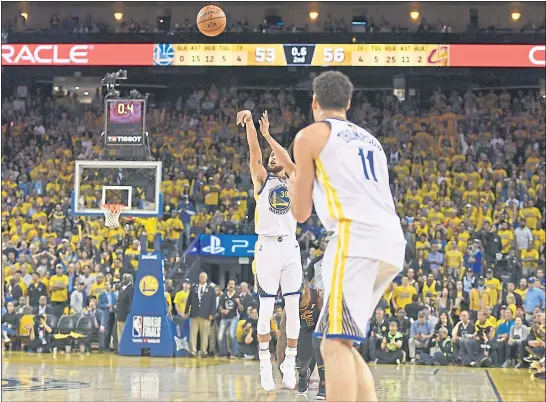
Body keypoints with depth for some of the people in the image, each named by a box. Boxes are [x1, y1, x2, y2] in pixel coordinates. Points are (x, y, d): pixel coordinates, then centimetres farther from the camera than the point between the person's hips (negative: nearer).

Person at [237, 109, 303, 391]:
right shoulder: (262, 179, 10)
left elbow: (289, 161, -5)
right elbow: (255, 153, -5)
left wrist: (267, 134, -8)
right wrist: (249, 123, -18)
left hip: (290, 247, 2)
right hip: (267, 247, -2)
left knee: (293, 310, 1)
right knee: (266, 310, -5)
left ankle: (290, 365, 7)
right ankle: (265, 367, 0)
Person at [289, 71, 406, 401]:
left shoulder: (311, 135, 9)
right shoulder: (369, 139, 30)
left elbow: (301, 213, 12)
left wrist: (293, 183, 33)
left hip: (358, 238, -7)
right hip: (392, 242, 7)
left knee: (336, 343, -13)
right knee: (341, 342, 16)